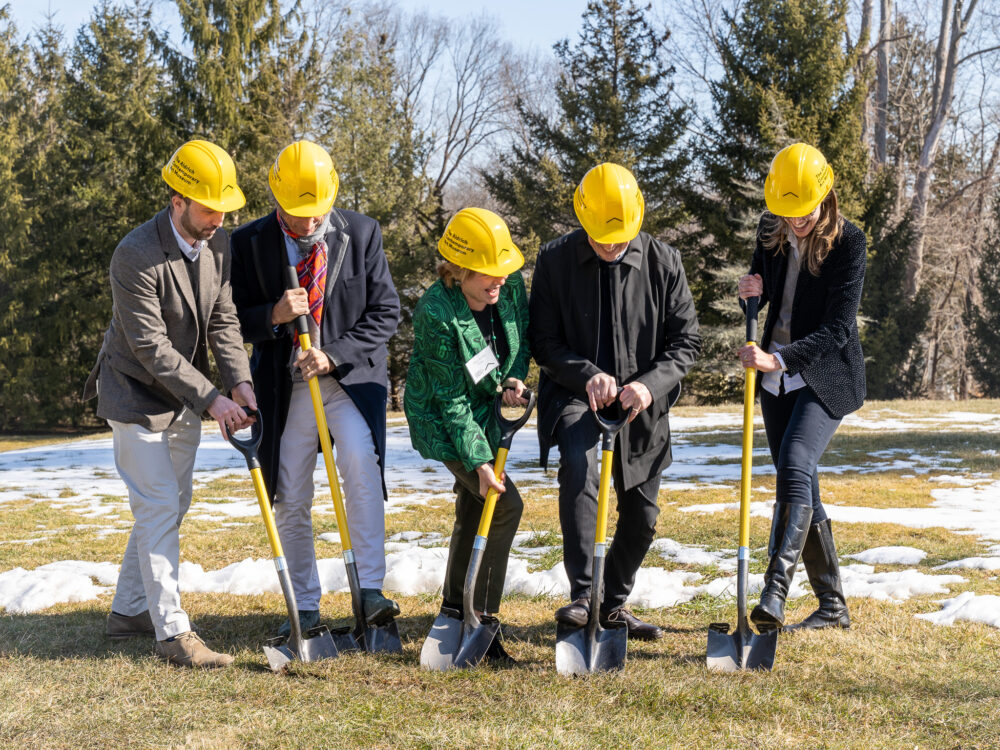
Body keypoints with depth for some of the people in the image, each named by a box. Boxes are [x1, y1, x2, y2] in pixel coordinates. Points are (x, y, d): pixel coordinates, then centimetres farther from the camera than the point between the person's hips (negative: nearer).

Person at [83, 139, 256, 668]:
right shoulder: (136, 257, -26)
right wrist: (211, 398, -28)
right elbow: (151, 346, -27)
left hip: (184, 399, 8)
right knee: (158, 510, -9)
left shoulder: (218, 244, -3)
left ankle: (129, 610, 26)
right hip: (136, 398, -8)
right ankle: (172, 633, -6)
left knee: (172, 507, 14)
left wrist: (238, 382, -17)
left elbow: (223, 320, -1)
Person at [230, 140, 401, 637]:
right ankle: (305, 608, 22)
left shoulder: (362, 233, -2)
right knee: (290, 503, 6)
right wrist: (274, 316, -21)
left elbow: (384, 311, -2)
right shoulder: (249, 243, -2)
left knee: (360, 462, -27)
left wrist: (334, 355, -15)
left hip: (350, 376, -1)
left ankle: (370, 590, -24)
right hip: (284, 386, 2)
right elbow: (234, 321, 1)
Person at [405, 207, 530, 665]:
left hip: (487, 413, 7)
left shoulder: (511, 288, -12)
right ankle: (481, 621, -9)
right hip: (444, 421, -7)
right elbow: (452, 400, -26)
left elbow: (523, 338, 10)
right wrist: (479, 462, -26)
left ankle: (454, 611, 32)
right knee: (505, 505, -16)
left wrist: (514, 378, -10)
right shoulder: (436, 314, -30)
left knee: (473, 509, 16)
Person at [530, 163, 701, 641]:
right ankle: (581, 595, -30)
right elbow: (543, 342, -5)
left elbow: (686, 341, -4)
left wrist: (650, 384, -23)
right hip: (574, 393, -3)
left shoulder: (663, 262, -6)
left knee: (641, 514, 8)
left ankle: (615, 604, 31)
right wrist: (586, 374, -24)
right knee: (578, 463, -33)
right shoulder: (555, 260, -8)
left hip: (640, 403, 3)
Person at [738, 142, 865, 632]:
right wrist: (751, 291, -8)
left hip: (826, 377, -7)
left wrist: (780, 359, -33)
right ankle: (832, 605, 17)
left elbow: (837, 328, -21)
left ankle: (773, 593, -31)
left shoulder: (847, 242, -15)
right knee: (799, 486, 8)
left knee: (795, 465, -26)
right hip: (778, 377, 7)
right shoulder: (771, 231, 2)